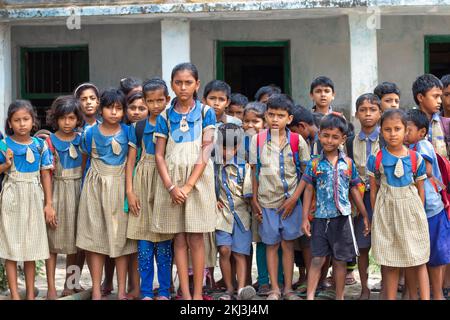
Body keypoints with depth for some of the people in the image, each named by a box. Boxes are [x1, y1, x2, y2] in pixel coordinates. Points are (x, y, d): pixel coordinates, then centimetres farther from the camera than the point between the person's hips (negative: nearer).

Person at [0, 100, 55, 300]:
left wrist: (49, 204, 3)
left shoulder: (40, 145, 2)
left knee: (32, 247, 7)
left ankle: (31, 294, 16)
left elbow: (45, 174, 5)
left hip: (34, 199, 2)